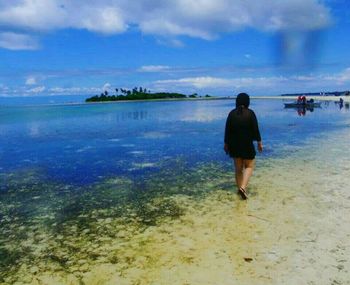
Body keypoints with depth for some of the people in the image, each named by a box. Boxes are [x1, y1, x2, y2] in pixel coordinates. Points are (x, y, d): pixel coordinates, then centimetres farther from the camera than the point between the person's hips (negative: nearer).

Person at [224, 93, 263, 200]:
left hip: (234, 145, 3)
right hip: (247, 145, -3)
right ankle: (243, 187, -10)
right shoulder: (250, 113, -10)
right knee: (249, 166, 8)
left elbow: (227, 130, 1)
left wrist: (226, 143, 10)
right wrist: (259, 142, 2)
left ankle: (240, 188, 22)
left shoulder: (232, 113, -1)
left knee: (238, 167, 15)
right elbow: (255, 129, -9)